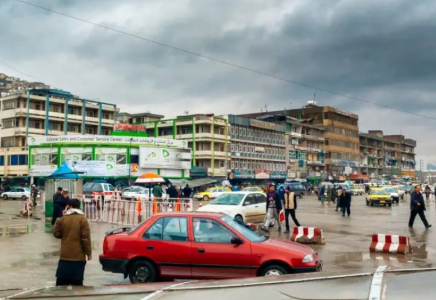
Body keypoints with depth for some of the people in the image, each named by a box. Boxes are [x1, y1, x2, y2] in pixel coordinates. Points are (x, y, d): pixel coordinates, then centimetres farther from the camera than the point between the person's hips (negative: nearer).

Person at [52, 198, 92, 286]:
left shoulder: (63, 219, 0)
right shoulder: (82, 219, -7)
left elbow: (56, 234, 11)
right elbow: (86, 238, -10)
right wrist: (89, 252, -2)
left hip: (64, 256, 3)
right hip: (78, 256, -2)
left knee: (61, 283, 12)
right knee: (77, 283, 2)